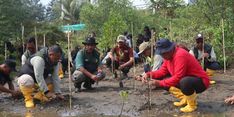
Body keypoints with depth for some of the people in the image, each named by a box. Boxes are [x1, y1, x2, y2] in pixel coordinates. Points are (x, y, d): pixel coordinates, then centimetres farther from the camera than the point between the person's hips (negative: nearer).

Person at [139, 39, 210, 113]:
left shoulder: (180, 55, -28)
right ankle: (185, 99, 7)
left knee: (184, 82, -40)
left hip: (201, 82, -9)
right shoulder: (168, 55, 0)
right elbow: (163, 71, 3)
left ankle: (192, 104, -10)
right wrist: (148, 74, -12)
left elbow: (177, 78, -32)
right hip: (184, 79, 9)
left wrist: (159, 83, -28)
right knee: (163, 79, -3)